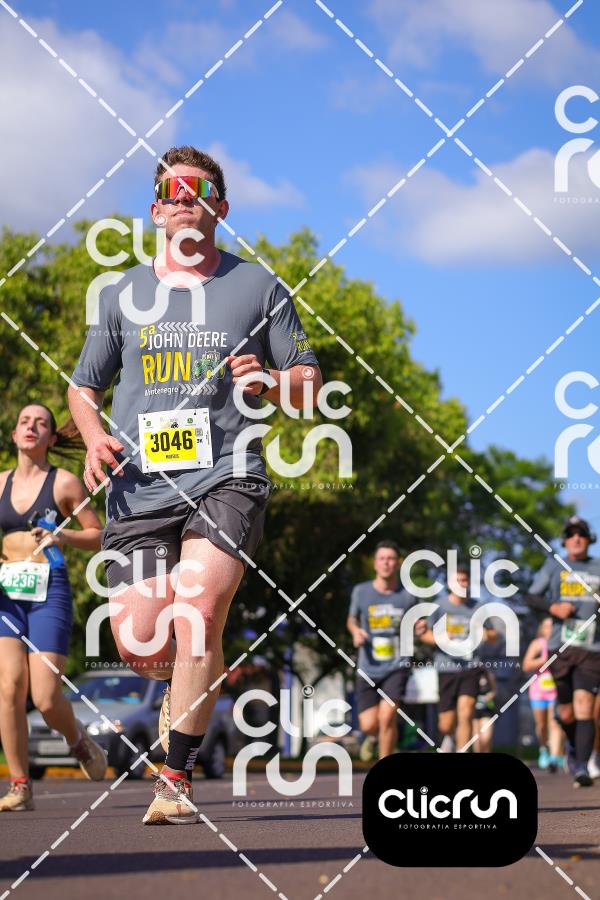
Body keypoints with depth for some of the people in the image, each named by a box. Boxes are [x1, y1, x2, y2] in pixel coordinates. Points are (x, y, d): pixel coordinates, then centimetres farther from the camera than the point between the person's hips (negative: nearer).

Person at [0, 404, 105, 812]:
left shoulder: (65, 482, 3)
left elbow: (98, 535, 6)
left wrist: (61, 537, -10)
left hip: (49, 590, -3)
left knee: (46, 699, -11)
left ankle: (78, 737, 23)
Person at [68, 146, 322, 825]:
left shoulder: (257, 287, 11)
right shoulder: (122, 295, 15)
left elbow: (309, 382, 14)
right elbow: (83, 388, 22)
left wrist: (270, 382, -8)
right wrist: (96, 438, 1)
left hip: (227, 479, -2)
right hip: (140, 487, 2)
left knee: (197, 607, -26)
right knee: (139, 645, -6)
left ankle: (176, 779, -17)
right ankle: (190, 682, 33)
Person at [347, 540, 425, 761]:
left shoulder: (407, 595, -2)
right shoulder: (361, 591, -1)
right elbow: (352, 619, 16)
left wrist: (419, 628, -9)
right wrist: (356, 631, -7)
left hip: (397, 666, -1)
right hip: (369, 668, 1)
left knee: (387, 716, -19)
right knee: (368, 724, -3)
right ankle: (373, 736, 37)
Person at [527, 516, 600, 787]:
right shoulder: (554, 566, 10)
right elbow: (532, 597, 9)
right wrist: (553, 607, -9)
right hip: (560, 648, 1)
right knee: (566, 713, 5)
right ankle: (574, 746, 36)